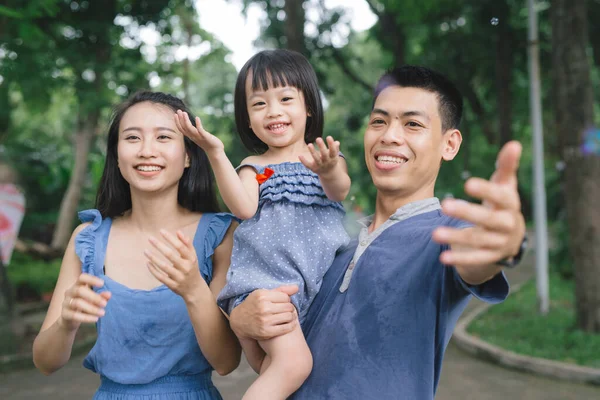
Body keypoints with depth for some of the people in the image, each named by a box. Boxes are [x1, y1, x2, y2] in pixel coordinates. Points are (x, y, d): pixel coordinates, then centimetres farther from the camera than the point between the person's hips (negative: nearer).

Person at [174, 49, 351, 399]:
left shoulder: (330, 158, 12)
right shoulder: (254, 168, 13)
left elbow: (340, 191, -11)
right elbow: (244, 208, -8)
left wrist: (328, 170, -36)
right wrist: (216, 153, -16)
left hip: (322, 280, 3)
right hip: (268, 279, -3)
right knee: (293, 360, -22)